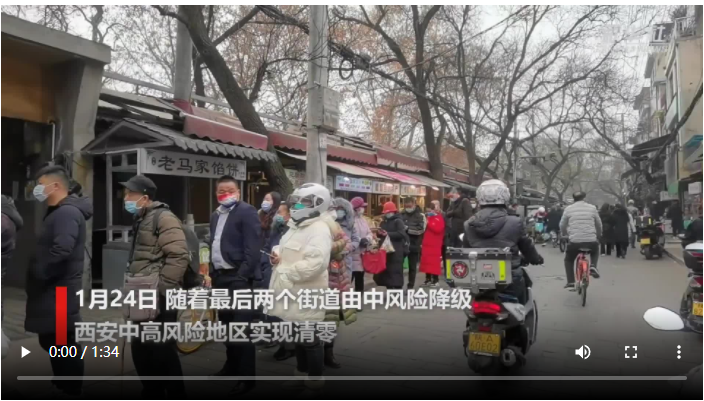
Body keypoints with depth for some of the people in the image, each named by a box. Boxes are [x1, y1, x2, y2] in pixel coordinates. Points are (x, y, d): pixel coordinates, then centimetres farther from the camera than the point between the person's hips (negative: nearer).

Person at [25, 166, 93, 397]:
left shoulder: (67, 213, -19)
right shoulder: (57, 212, 15)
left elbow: (61, 253, -29)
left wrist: (36, 274, -18)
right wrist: (36, 274, 9)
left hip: (59, 295, -11)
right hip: (52, 294, 11)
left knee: (64, 347, -1)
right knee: (53, 344, 19)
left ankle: (72, 394, 10)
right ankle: (62, 388, 32)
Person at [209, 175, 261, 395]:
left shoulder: (247, 211, -9)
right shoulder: (216, 215, 16)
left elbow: (252, 248, -16)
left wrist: (242, 276, -21)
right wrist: (213, 272, 13)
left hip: (238, 277, -8)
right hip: (220, 276, 8)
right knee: (227, 324, 18)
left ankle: (247, 377, 4)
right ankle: (232, 365, 33)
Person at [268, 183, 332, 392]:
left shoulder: (319, 230, -18)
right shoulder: (296, 226, 14)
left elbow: (315, 264, -30)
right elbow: (288, 251, 25)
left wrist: (284, 271, -22)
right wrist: (277, 254, 1)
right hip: (292, 294, 10)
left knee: (309, 339, 4)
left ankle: (315, 380, 19)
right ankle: (301, 374, 36)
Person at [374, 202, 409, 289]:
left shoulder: (398, 221, -5)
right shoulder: (384, 222, 18)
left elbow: (401, 234, -18)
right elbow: (380, 234, 23)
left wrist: (388, 234, -21)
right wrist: (379, 233, -1)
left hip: (395, 251, -7)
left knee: (395, 271, -6)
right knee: (385, 270, 10)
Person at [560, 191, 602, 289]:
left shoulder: (568, 209, 5)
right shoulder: (592, 208, 7)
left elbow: (562, 225, 13)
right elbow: (599, 224, 17)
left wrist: (565, 234, 34)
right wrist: (599, 235, 37)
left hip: (574, 241, -1)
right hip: (591, 241, 1)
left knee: (568, 260, 23)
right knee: (595, 251, 37)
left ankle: (570, 282, 11)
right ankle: (593, 266, 11)